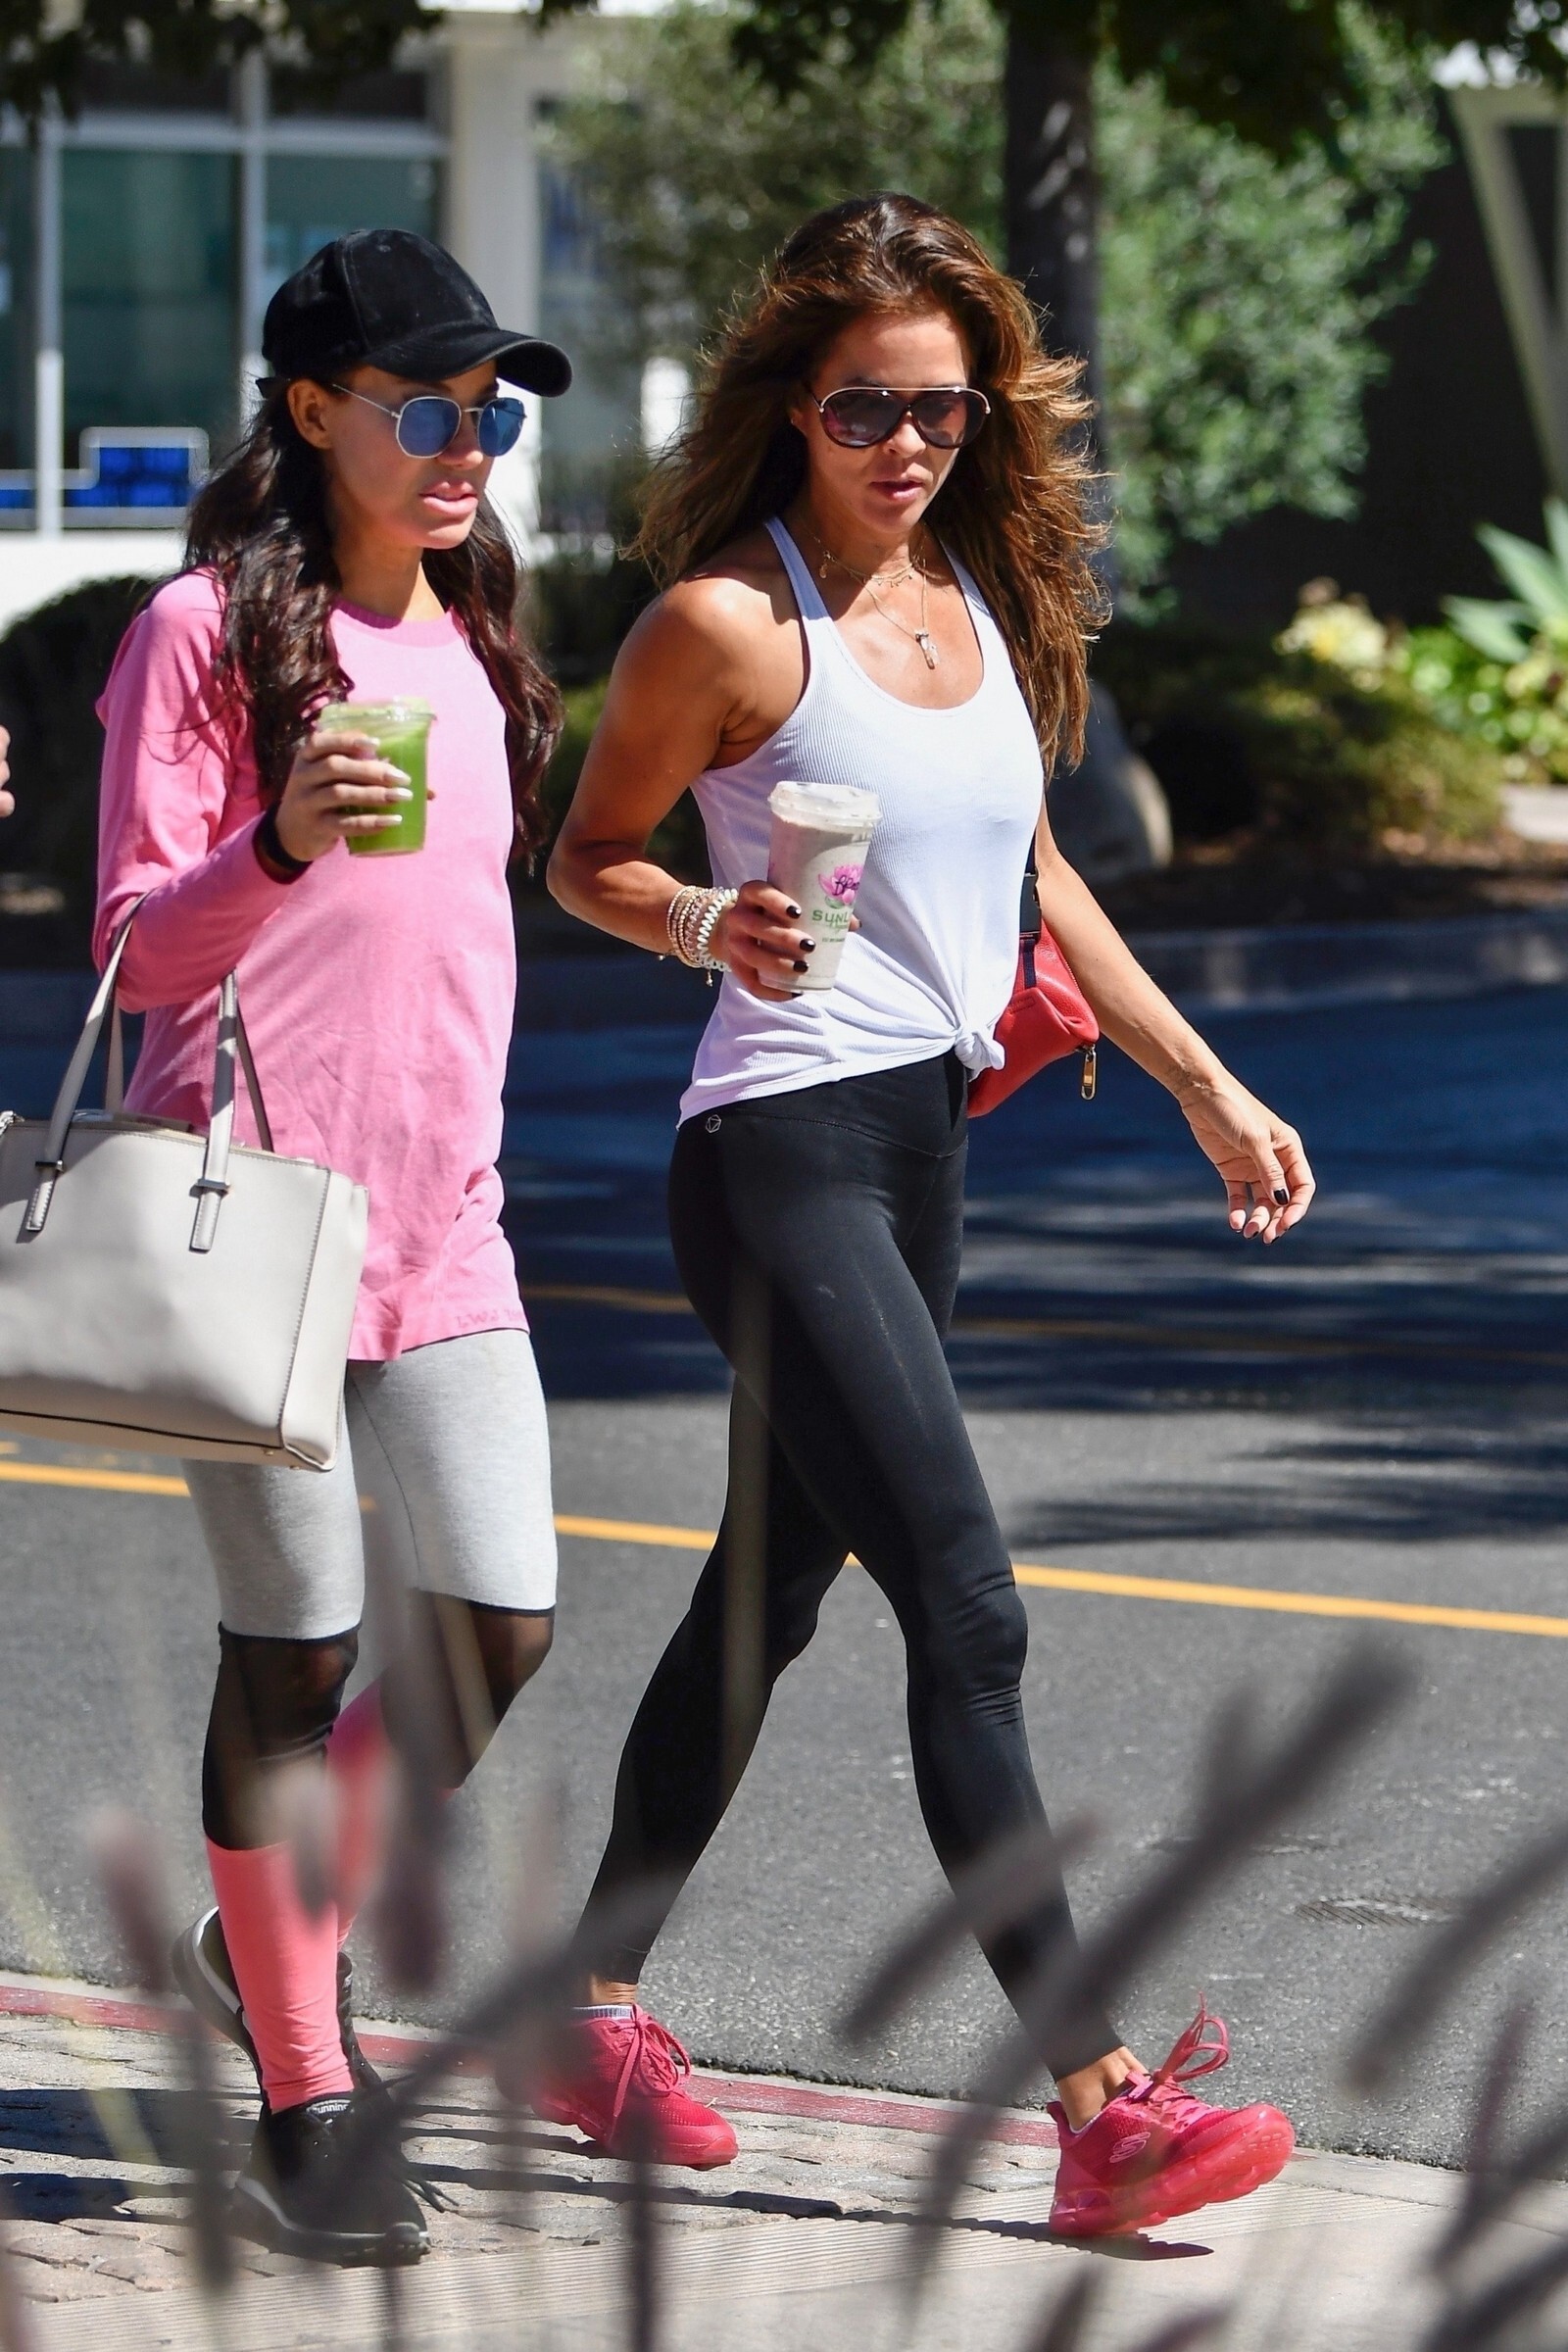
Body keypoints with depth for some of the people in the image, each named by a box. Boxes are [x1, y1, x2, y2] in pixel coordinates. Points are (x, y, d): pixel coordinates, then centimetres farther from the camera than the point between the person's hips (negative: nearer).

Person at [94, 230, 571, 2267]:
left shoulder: (472, 646, 16)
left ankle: (281, 1943, 24)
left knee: (497, 1629, 0)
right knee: (295, 1650, -3)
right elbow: (137, 945, -9)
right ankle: (304, 2109, 6)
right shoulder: (210, 632, -5)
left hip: (441, 1225, 6)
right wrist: (279, 842, -28)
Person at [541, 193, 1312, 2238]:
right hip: (784, 1159, -8)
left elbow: (1026, 872, 22)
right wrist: (709, 925, -19)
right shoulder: (730, 623, -10)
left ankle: (597, 2015, 28)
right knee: (969, 1615, -15)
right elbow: (587, 857, 1)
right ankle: (1100, 2106, -18)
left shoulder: (984, 600, 11)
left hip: (925, 1149, 8)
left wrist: (1207, 1086, 21)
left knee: (767, 1597, 15)